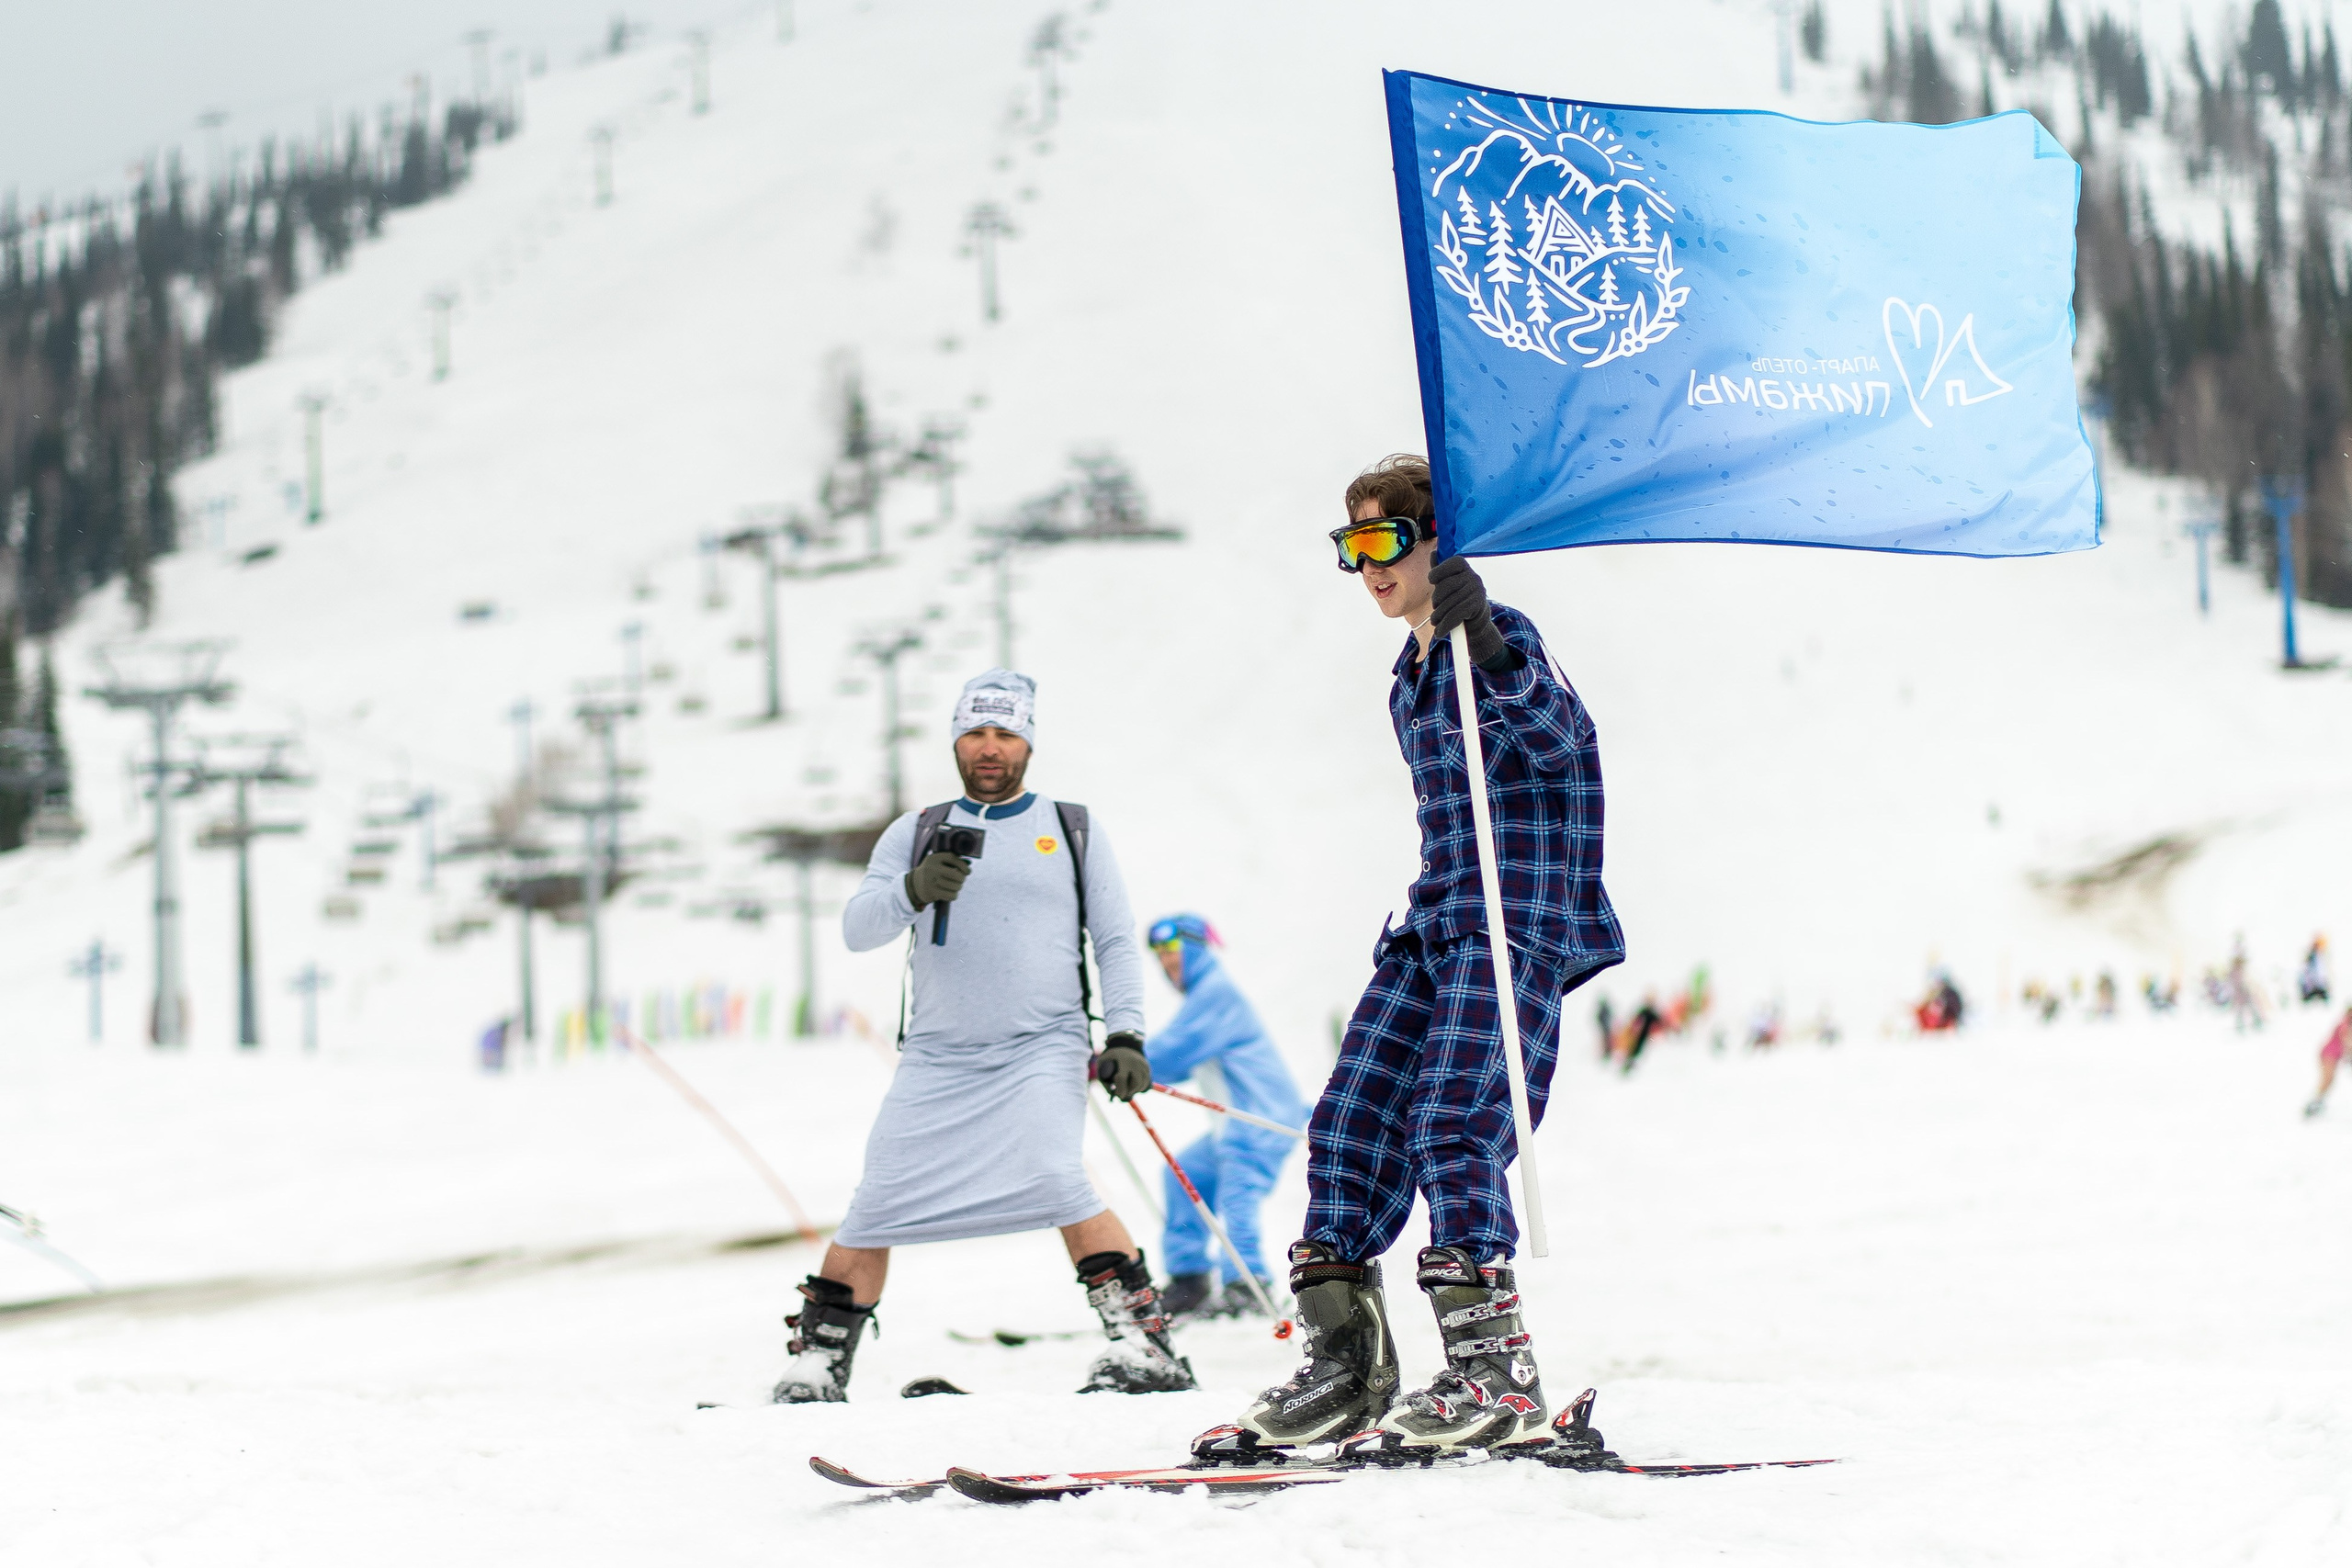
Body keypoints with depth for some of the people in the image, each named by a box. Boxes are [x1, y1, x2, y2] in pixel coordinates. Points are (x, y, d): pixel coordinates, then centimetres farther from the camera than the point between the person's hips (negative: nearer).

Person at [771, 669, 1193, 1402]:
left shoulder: (1074, 831, 12)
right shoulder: (915, 835, 12)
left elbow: (1117, 941, 12)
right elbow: (857, 928, 1)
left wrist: (1126, 1034, -2)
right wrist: (914, 890, -19)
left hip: (1042, 1050, -2)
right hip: (937, 1058, 2)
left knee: (1053, 1181, -25)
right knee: (875, 1210, -2)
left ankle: (1143, 1340, -21)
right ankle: (819, 1361, 12)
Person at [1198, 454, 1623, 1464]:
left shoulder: (1502, 639, -7)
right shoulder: (1413, 673, 19)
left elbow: (1556, 731, -28)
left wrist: (1484, 648, -44)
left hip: (1518, 925, -9)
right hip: (1434, 923, 9)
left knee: (1452, 1127, -20)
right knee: (1349, 1125, 0)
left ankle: (1495, 1376, -19)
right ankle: (1346, 1368, 4)